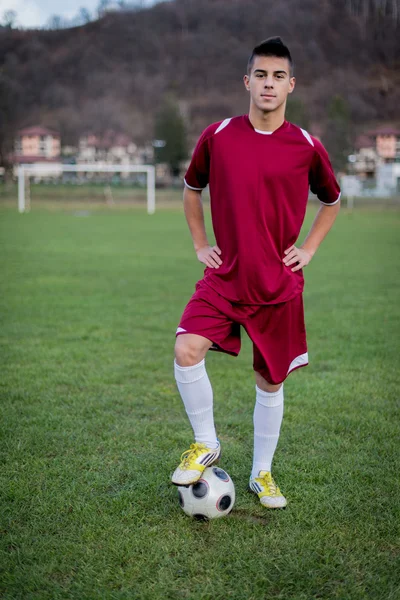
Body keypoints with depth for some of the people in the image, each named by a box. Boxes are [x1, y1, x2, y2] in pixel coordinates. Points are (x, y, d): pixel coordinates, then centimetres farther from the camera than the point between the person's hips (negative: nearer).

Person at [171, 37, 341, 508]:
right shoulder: (217, 137, -1)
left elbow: (332, 200, 16)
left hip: (279, 287, 0)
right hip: (224, 278, 0)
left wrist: (309, 248, 6)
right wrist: (200, 244, 8)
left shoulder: (307, 147, -2)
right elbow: (191, 189, 17)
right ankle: (205, 444, 2)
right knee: (186, 350, -22)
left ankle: (262, 473, 29)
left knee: (271, 382, 8)